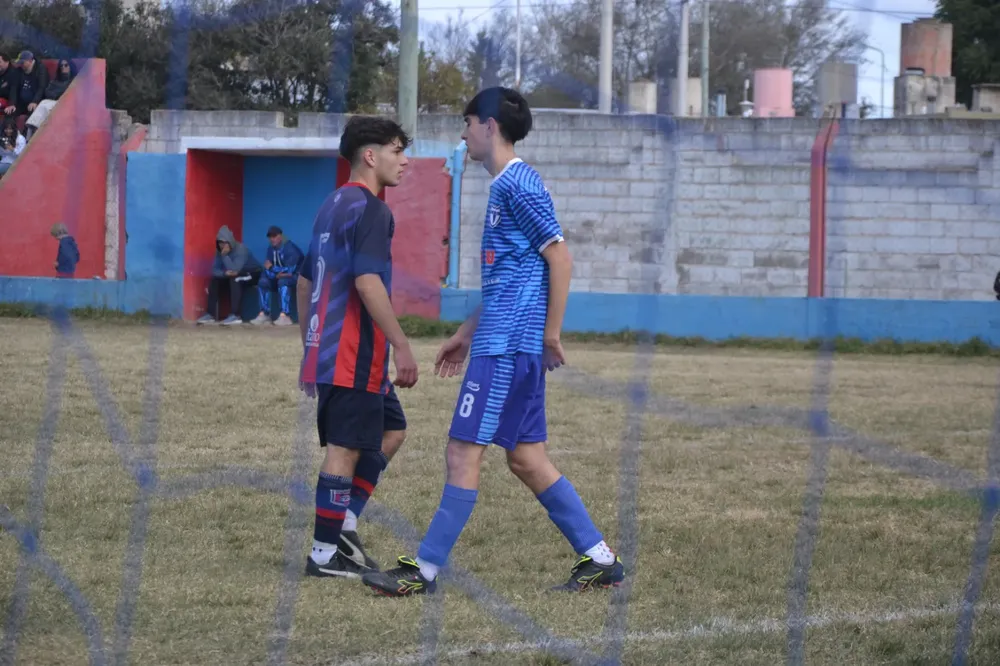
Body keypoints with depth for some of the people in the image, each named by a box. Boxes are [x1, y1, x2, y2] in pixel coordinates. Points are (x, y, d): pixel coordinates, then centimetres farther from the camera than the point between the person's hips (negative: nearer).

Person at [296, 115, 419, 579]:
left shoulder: (332, 206, 17)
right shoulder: (370, 209, -12)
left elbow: (304, 283, 21)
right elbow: (367, 282, -22)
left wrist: (309, 351, 25)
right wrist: (401, 346, -21)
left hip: (325, 349, 10)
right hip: (355, 354, -10)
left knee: (391, 431, 16)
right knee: (345, 449, -5)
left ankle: (344, 523, 11)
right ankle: (324, 554, -2)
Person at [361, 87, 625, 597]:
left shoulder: (518, 184, -11)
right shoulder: (505, 186, 19)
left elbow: (559, 258, -15)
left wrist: (550, 334, -14)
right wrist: (466, 334, 27)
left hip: (507, 346, -10)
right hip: (504, 343, 10)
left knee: (463, 452, -8)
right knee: (527, 459, 10)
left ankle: (425, 570, -6)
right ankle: (599, 560, 12)